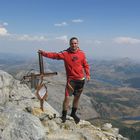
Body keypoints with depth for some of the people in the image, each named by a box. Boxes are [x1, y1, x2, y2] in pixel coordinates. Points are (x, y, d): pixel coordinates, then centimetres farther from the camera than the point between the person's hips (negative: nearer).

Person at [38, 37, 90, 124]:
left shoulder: (82, 53, -1)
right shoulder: (65, 53, -7)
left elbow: (86, 65, 5)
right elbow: (54, 55, -13)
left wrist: (87, 74, -4)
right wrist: (44, 53, -24)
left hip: (81, 79, 3)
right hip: (71, 80, -3)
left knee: (77, 97, 14)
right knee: (67, 97, -9)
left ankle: (73, 113, 33)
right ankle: (64, 115, 8)